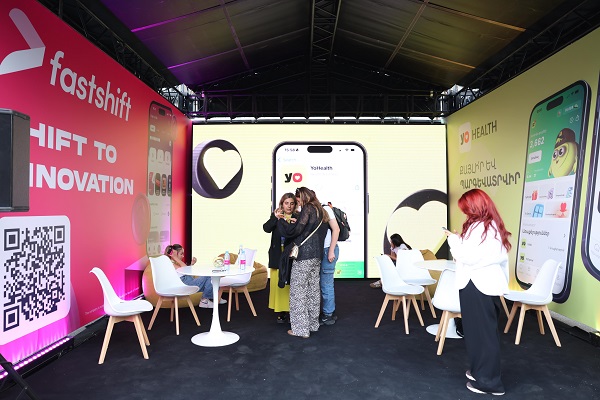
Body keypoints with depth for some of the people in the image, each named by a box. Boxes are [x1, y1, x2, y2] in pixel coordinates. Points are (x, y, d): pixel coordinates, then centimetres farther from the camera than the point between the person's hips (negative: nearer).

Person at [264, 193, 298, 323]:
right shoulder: (275, 216, 8)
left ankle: (291, 310, 11)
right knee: (278, 283, 4)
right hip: (277, 256, 2)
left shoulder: (297, 218, 3)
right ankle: (281, 311, 15)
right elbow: (266, 228, -7)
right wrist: (275, 218, -21)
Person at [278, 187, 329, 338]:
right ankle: (313, 324, 22)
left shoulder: (307, 209, -10)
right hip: (317, 256, 9)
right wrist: (296, 223, 21)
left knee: (298, 291, -3)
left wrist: (280, 220, 0)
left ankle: (301, 328, -1)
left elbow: (294, 231, -15)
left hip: (303, 255, -9)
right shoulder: (321, 211, 16)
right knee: (313, 289, 13)